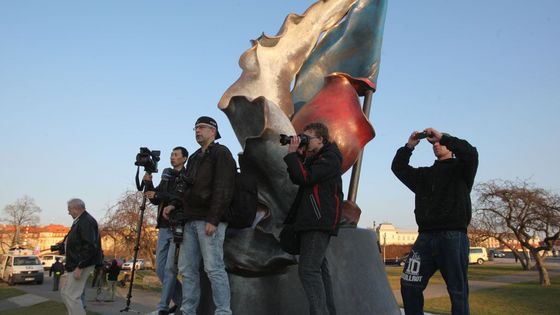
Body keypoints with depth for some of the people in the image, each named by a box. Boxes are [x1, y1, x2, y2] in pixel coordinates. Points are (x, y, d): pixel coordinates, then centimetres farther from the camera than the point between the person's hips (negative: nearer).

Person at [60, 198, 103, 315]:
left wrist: (80, 267, -26)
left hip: (81, 264, -11)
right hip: (76, 263, 11)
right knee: (65, 293, 17)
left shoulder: (86, 222, -18)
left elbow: (89, 246, -26)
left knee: (71, 295, -9)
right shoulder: (80, 221, 15)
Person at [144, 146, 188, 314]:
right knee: (160, 269, 7)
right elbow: (155, 200, 16)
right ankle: (181, 301, 20)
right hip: (164, 228, 7)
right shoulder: (166, 176, 19)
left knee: (170, 268, -8)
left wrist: (158, 195, -15)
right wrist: (148, 183, 1)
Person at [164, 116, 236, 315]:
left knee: (214, 268, -9)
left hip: (209, 220, -8)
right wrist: (175, 205, 10)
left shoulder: (221, 153, -1)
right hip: (191, 220, 8)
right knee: (187, 269, 8)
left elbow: (223, 189, -12)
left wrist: (213, 219, -19)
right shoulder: (194, 158, 23)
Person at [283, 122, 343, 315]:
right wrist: (298, 155, 6)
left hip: (320, 221, -10)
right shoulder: (313, 158, 21)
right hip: (311, 221, 10)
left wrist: (291, 154, -10)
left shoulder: (330, 158, -8)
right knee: (319, 269, 12)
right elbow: (296, 179, 16)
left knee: (308, 270, -16)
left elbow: (305, 178, -19)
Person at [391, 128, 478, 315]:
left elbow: (471, 153, -10)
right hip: (426, 236, 5)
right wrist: (409, 146, 11)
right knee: (409, 284, -1)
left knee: (458, 291, -2)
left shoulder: (460, 169, 11)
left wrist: (441, 136, -6)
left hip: (453, 236, -4)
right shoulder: (425, 174, 25)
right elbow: (398, 167, 22)